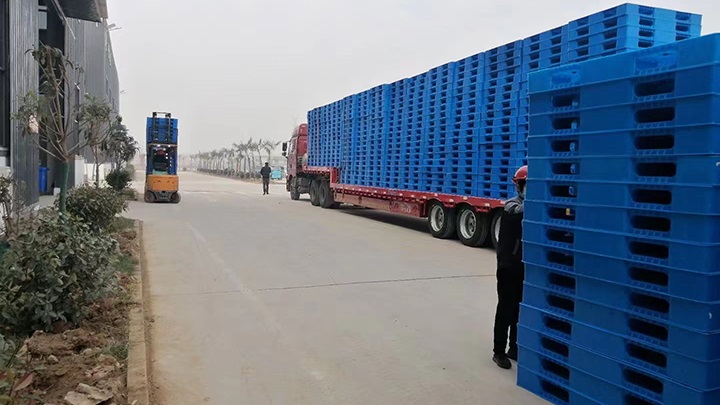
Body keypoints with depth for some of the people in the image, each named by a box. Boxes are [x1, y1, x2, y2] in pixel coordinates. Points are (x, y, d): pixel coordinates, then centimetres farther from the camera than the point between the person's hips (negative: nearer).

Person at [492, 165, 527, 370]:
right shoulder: (512, 206, -12)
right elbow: (521, 214, -36)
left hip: (526, 266, 6)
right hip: (509, 266, -6)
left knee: (521, 309, 13)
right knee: (506, 308, 1)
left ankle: (515, 348, 26)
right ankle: (499, 351, 12)